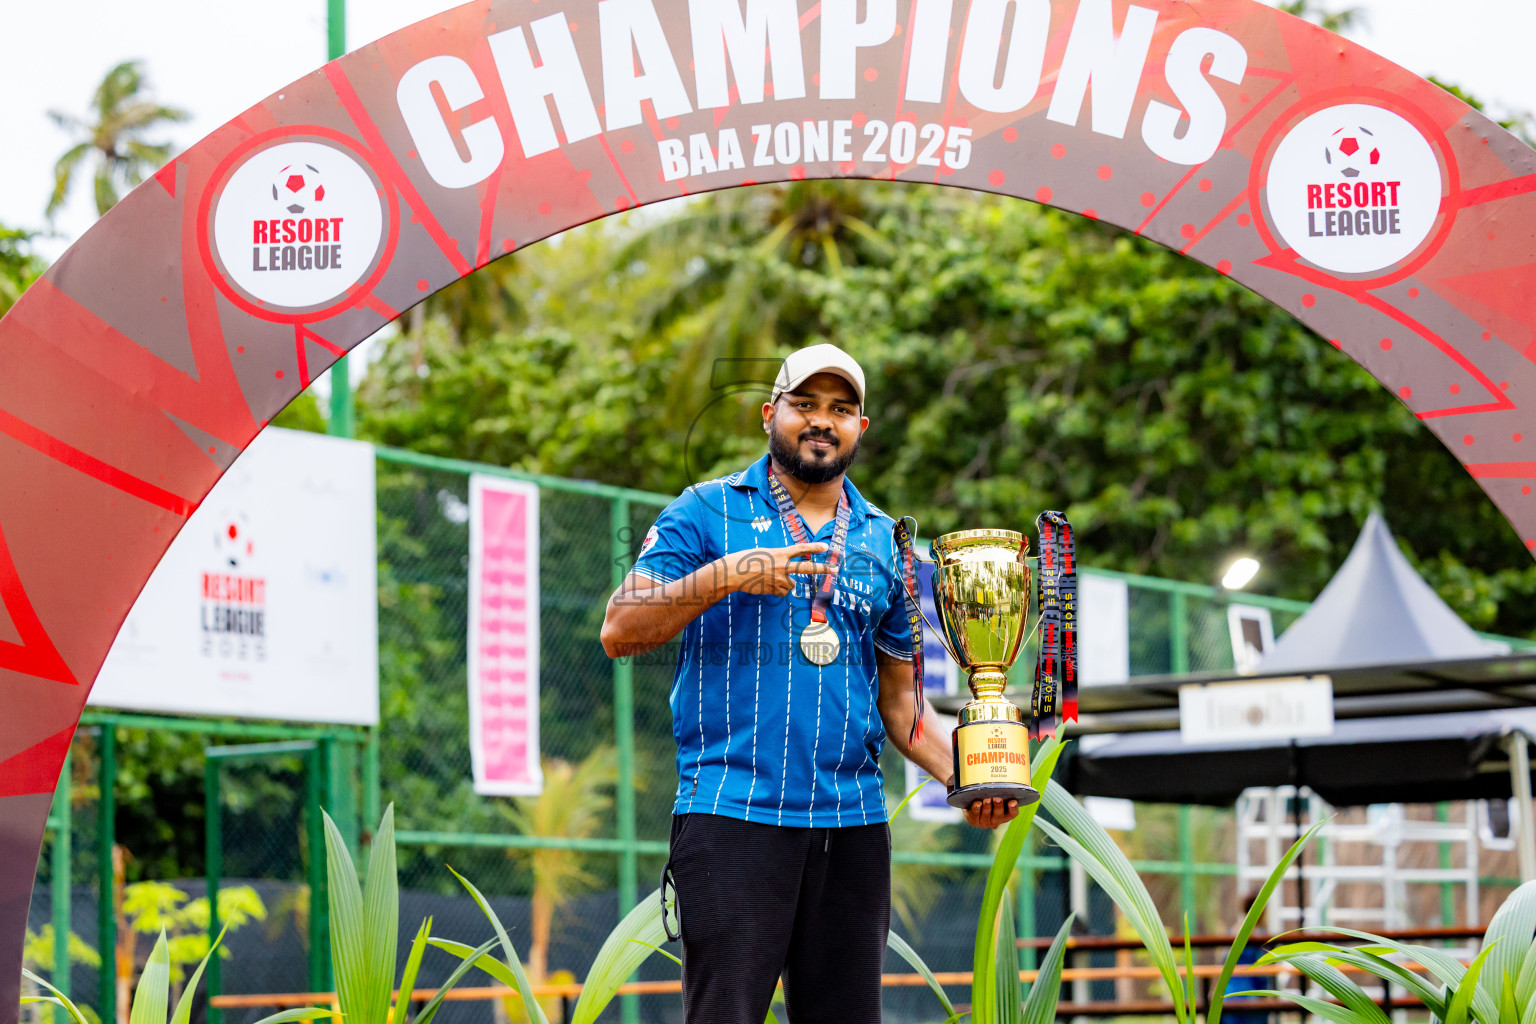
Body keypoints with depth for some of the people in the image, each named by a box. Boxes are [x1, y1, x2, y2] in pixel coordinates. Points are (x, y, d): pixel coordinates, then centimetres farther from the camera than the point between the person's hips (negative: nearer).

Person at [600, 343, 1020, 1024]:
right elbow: (620, 631, -3)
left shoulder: (883, 543, 17)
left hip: (853, 822, 5)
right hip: (732, 811, -4)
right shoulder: (707, 513, 5)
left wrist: (957, 774, 3)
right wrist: (726, 576, -15)